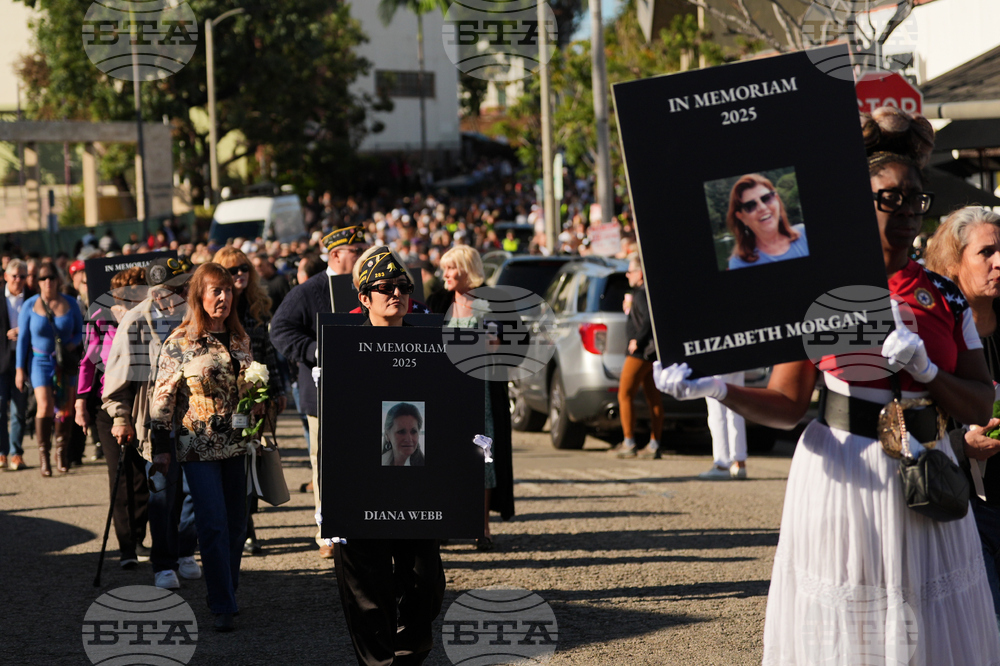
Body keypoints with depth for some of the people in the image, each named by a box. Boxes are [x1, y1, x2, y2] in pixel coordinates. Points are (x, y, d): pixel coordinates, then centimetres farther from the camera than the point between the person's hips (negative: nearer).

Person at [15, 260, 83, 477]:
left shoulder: (70, 304, 0)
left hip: (65, 362, 2)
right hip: (40, 361, -2)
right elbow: (23, 338, 0)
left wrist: (72, 344, -12)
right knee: (45, 406, -15)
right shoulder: (30, 305, -3)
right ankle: (43, 453, -1)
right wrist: (20, 369, -2)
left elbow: (80, 331, 10)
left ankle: (62, 452, 18)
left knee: (65, 408, 0)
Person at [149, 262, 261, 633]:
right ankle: (223, 607, -7)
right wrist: (161, 448, -7)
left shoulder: (240, 340, 10)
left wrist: (258, 405, 3)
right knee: (213, 525, -10)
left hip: (236, 445, 5)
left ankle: (227, 593, 24)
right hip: (199, 446, -5)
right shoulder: (179, 343, -5)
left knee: (237, 523, 8)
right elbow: (162, 397, -4)